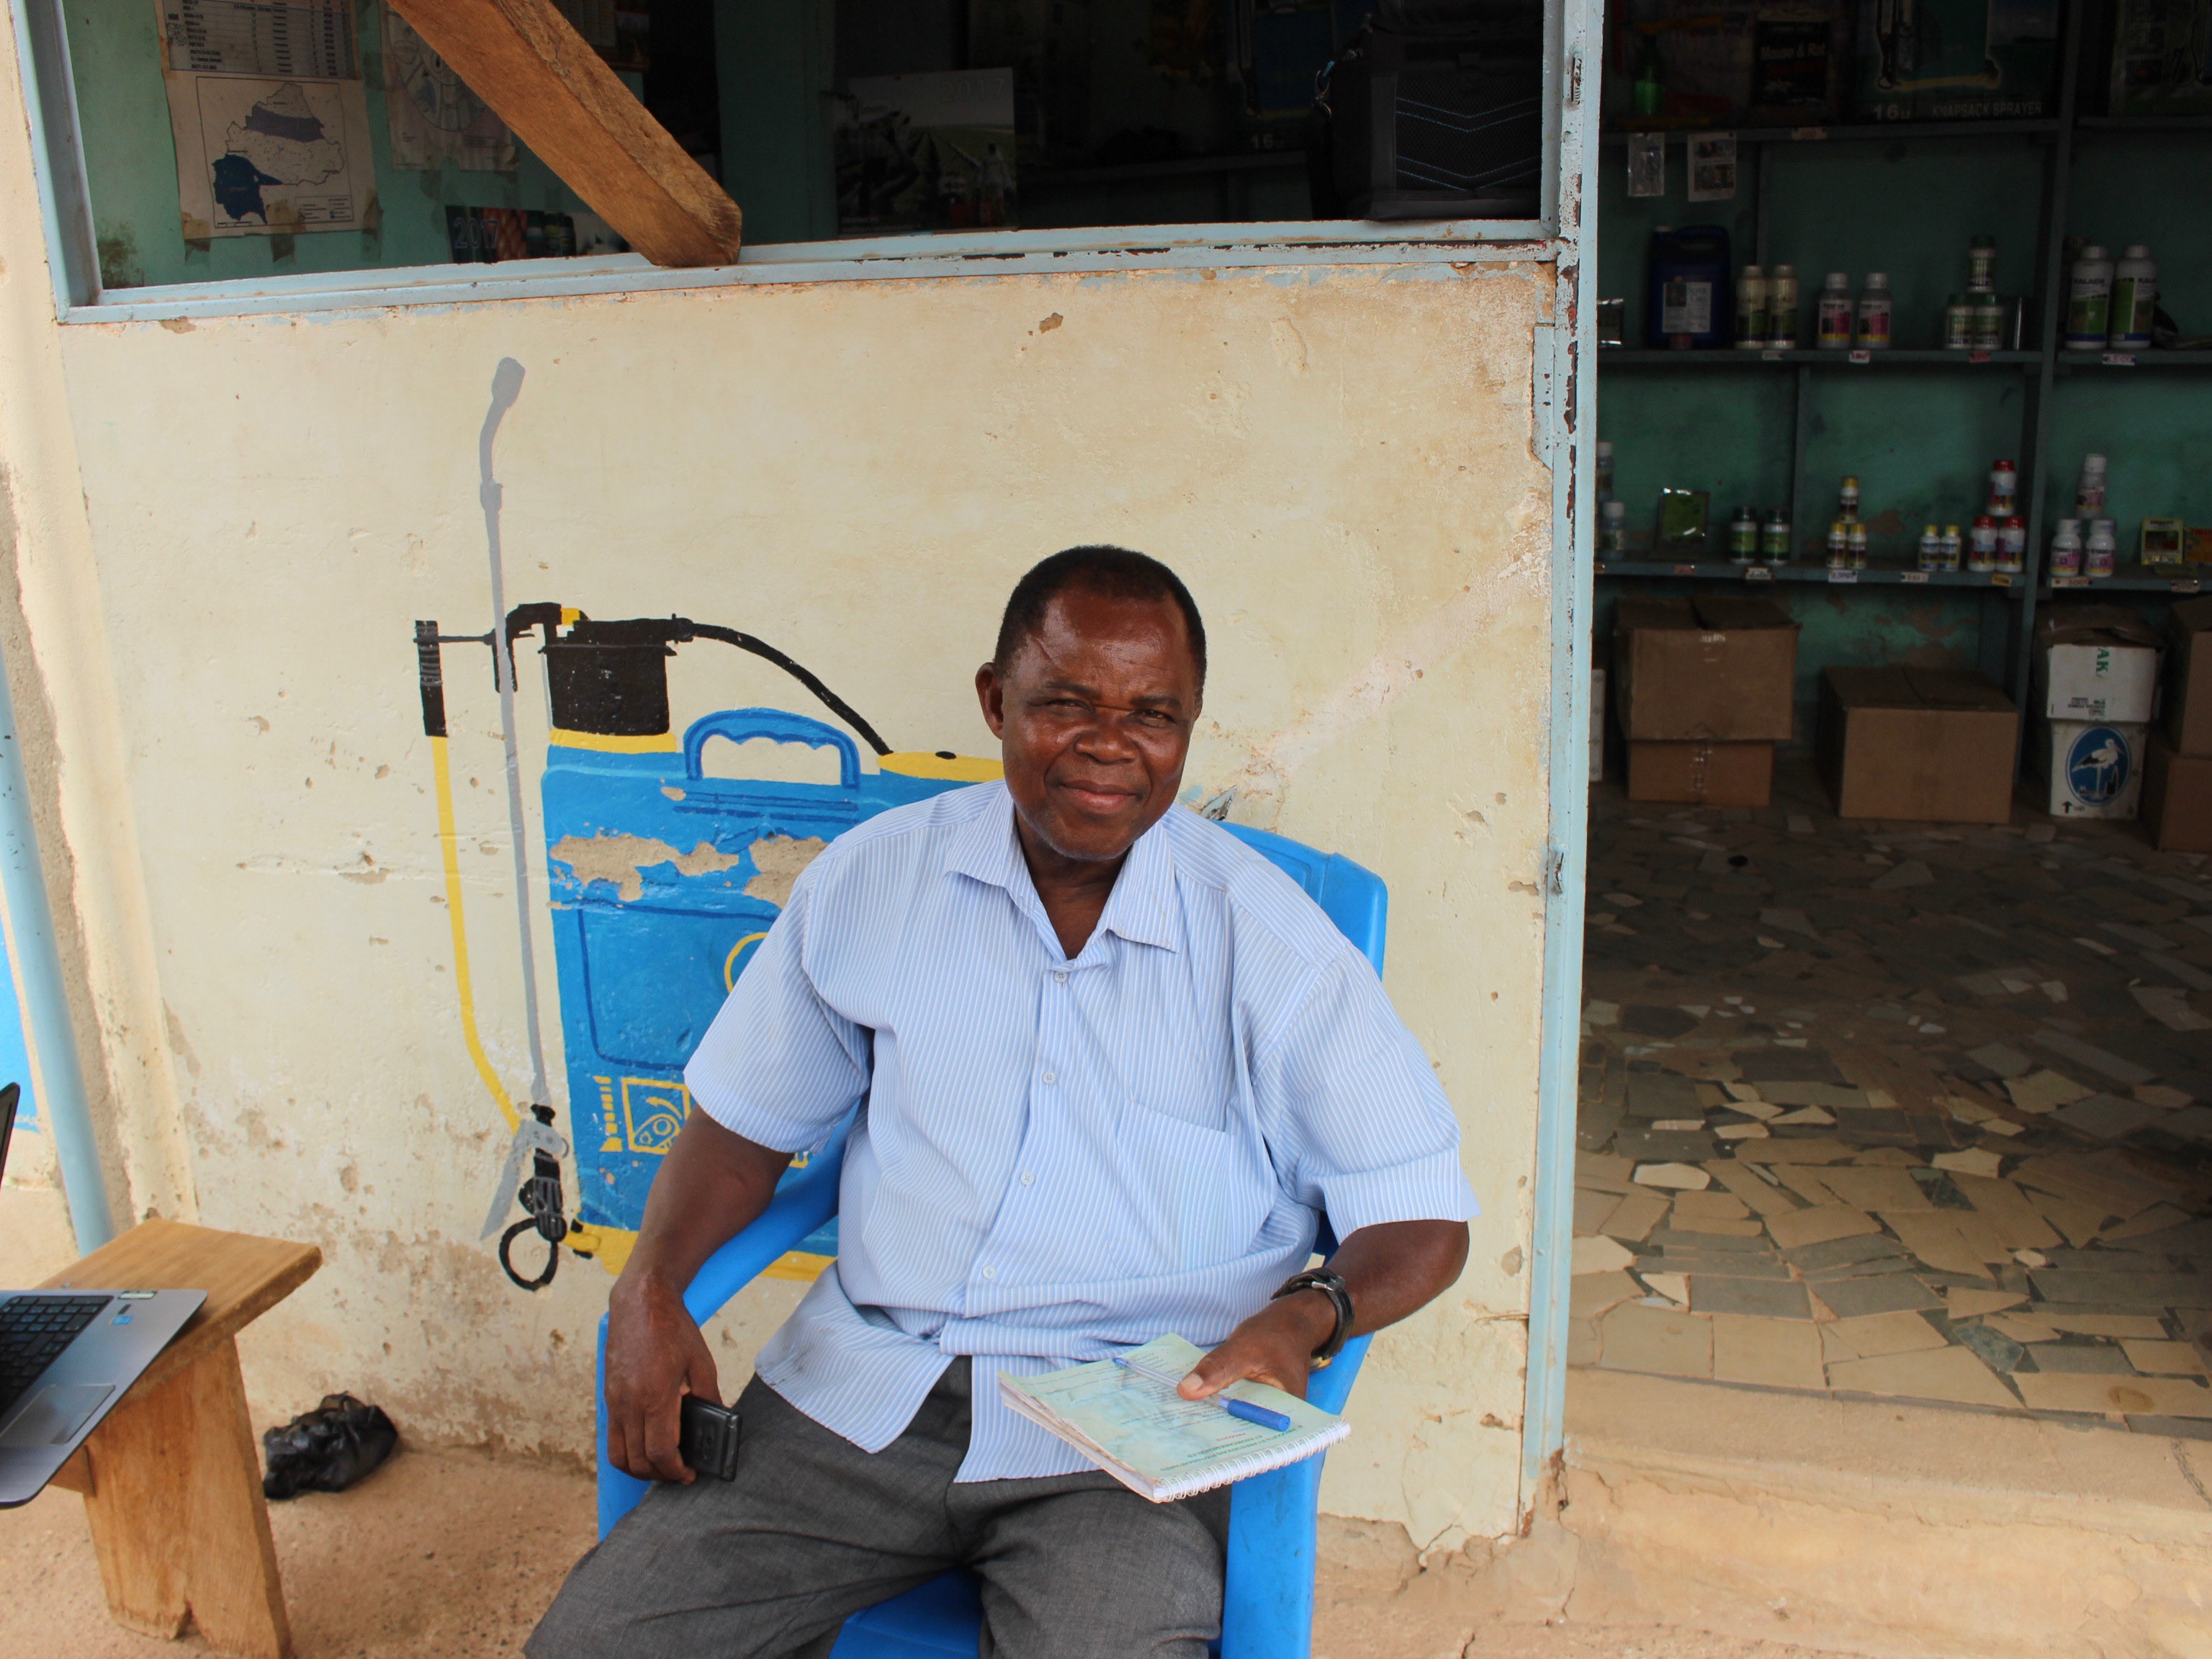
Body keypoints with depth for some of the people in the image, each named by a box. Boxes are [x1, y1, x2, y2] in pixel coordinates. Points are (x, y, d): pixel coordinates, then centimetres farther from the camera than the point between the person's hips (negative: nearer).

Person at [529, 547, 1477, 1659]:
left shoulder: (1269, 944, -5)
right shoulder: (873, 878, 5)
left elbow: (1421, 1214, -1)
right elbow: (748, 1120, 15)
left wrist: (1307, 1315, -21)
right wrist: (649, 1288, -1)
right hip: (858, 1390, 3)